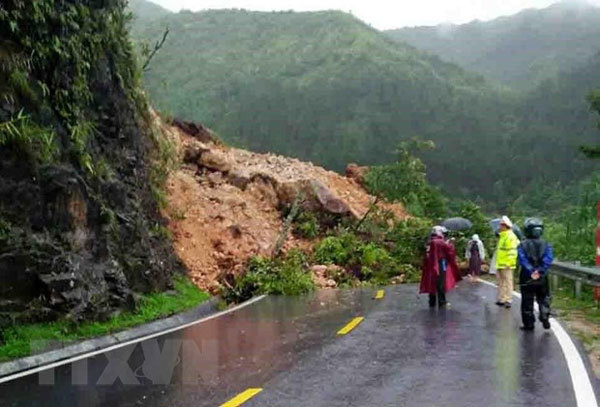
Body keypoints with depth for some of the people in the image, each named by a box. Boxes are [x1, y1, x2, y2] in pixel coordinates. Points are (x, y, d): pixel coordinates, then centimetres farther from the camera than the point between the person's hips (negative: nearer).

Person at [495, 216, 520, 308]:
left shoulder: (510, 236, -14)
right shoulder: (502, 236, 17)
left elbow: (512, 251, -20)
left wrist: (508, 263, -23)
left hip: (506, 265, -10)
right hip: (499, 264, 10)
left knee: (507, 282, -4)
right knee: (501, 282, 13)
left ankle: (508, 300, 0)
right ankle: (501, 299, 20)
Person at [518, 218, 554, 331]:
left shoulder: (522, 245, -5)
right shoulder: (545, 245, 1)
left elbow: (522, 259, -18)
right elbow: (548, 258, -13)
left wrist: (531, 272, -21)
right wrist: (540, 271, -18)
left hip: (527, 279, -1)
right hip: (542, 278, 1)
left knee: (527, 301, 8)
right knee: (544, 299, 16)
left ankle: (529, 324, 11)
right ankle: (545, 318, 0)